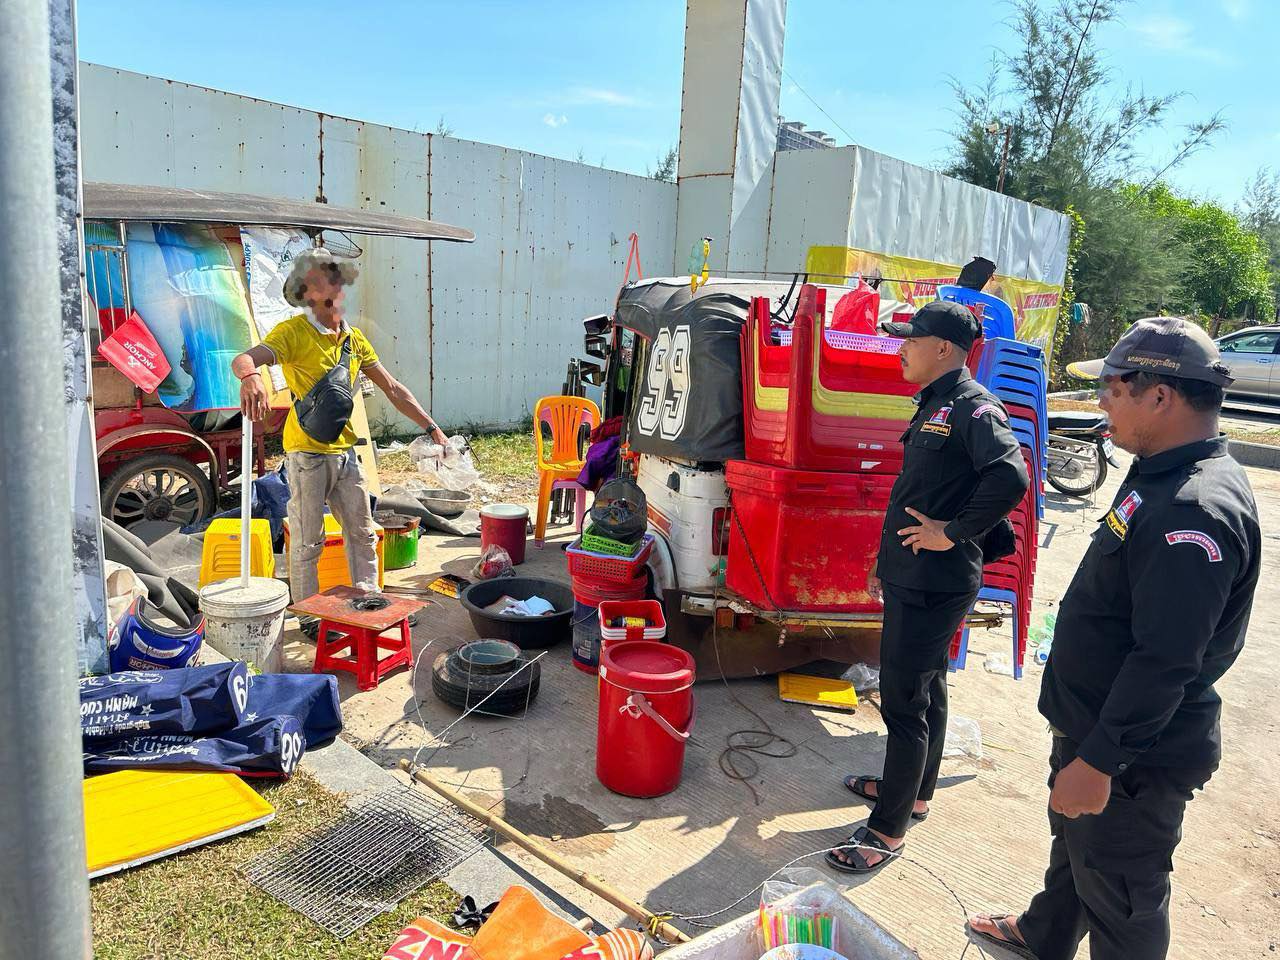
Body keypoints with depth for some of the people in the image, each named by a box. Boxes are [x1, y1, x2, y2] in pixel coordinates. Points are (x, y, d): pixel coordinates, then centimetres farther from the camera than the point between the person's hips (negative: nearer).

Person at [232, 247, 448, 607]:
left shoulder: (354, 338, 9)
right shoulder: (294, 331, -10)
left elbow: (392, 388, 13)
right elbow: (243, 360, -27)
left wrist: (432, 427, 9)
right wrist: (250, 375, -52)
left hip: (344, 452, 6)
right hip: (307, 453, -6)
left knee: (363, 534, 14)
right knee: (307, 543, 3)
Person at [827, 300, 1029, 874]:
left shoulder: (973, 408, -17)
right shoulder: (934, 405, 13)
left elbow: (1010, 477, -34)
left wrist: (953, 534, -24)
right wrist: (887, 559, 22)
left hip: (935, 585, -10)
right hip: (911, 579, 10)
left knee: (904, 703, -2)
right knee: (926, 690, 22)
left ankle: (887, 831, 11)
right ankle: (914, 793, 39)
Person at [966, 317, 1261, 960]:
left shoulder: (1199, 510, -29)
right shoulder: (1161, 475, 4)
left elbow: (1165, 661, -32)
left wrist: (1098, 761, -27)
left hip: (1134, 758, -10)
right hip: (1089, 722, 10)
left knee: (1120, 905, 10)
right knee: (1072, 843, 30)